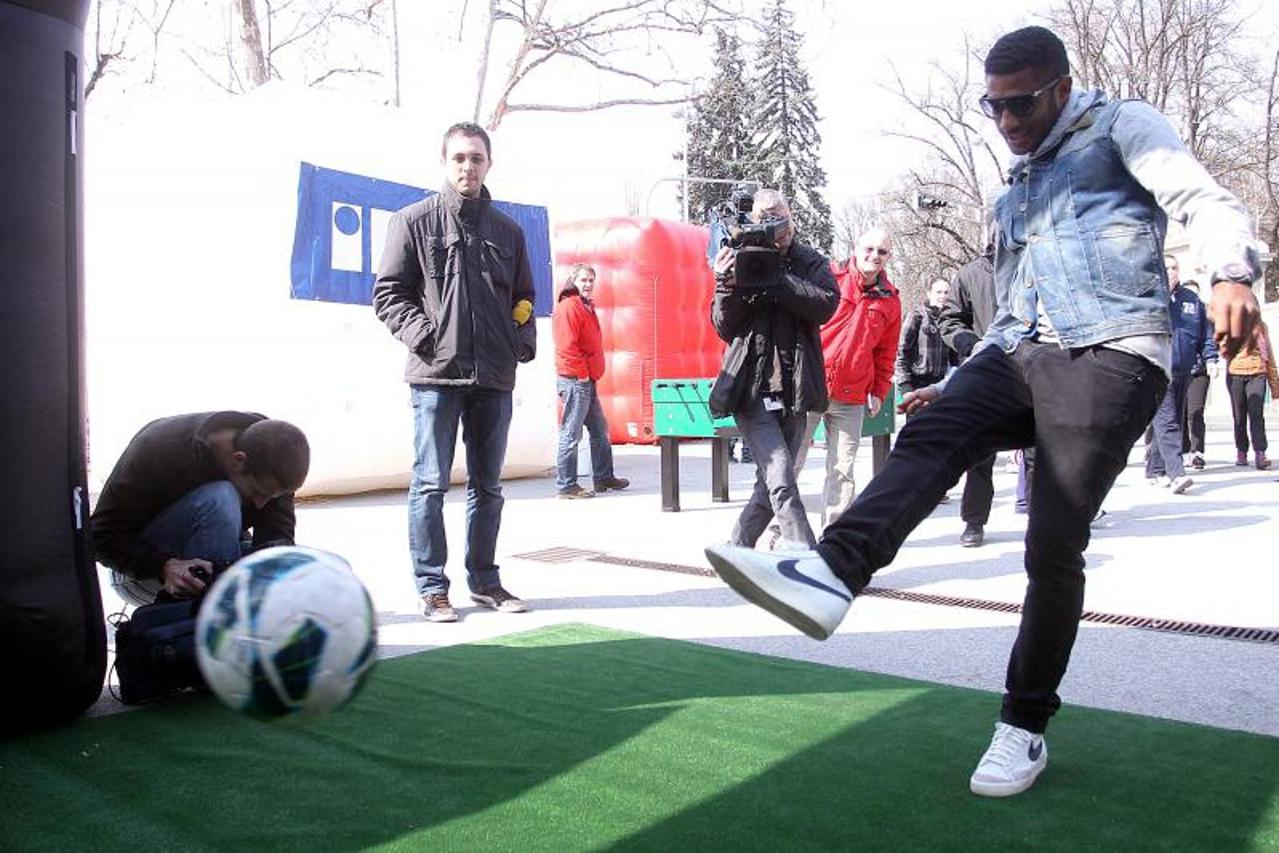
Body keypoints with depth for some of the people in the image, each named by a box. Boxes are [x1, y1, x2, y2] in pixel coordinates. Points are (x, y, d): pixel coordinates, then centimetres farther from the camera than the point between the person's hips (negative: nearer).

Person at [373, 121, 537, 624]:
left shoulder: (508, 231, 16)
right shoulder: (415, 221, 4)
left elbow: (523, 298, 22)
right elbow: (388, 294, 1)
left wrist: (525, 341, 4)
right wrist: (422, 334, -13)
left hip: (494, 378, 4)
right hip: (436, 375, -4)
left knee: (488, 485, 11)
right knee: (430, 484, -1)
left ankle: (484, 580, 22)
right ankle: (432, 587, 8)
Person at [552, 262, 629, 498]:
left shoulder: (586, 307, 19)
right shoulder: (568, 307, -12)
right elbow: (567, 346, -20)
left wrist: (590, 374, 17)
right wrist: (582, 373, -17)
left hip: (587, 380, 11)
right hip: (574, 380, -11)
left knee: (600, 430, 17)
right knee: (571, 434, -7)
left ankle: (603, 477, 28)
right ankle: (566, 485, -3)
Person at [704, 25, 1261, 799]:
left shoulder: (1122, 127, 9)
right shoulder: (1015, 193, 28)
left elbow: (1208, 202, -5)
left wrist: (1233, 276, -26)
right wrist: (954, 385, 24)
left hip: (1112, 357, -6)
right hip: (1024, 356, 6)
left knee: (1053, 546, -11)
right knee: (930, 433, -25)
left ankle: (1026, 729, 3)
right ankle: (833, 572, -46)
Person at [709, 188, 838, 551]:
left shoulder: (811, 263, 8)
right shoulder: (743, 259, 5)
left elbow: (826, 304, -13)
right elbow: (725, 329, 1)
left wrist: (775, 279, -21)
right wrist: (726, 285, -16)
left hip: (794, 391, 3)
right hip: (752, 390, -3)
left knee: (771, 483, 9)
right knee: (781, 480, -16)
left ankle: (737, 551, 25)